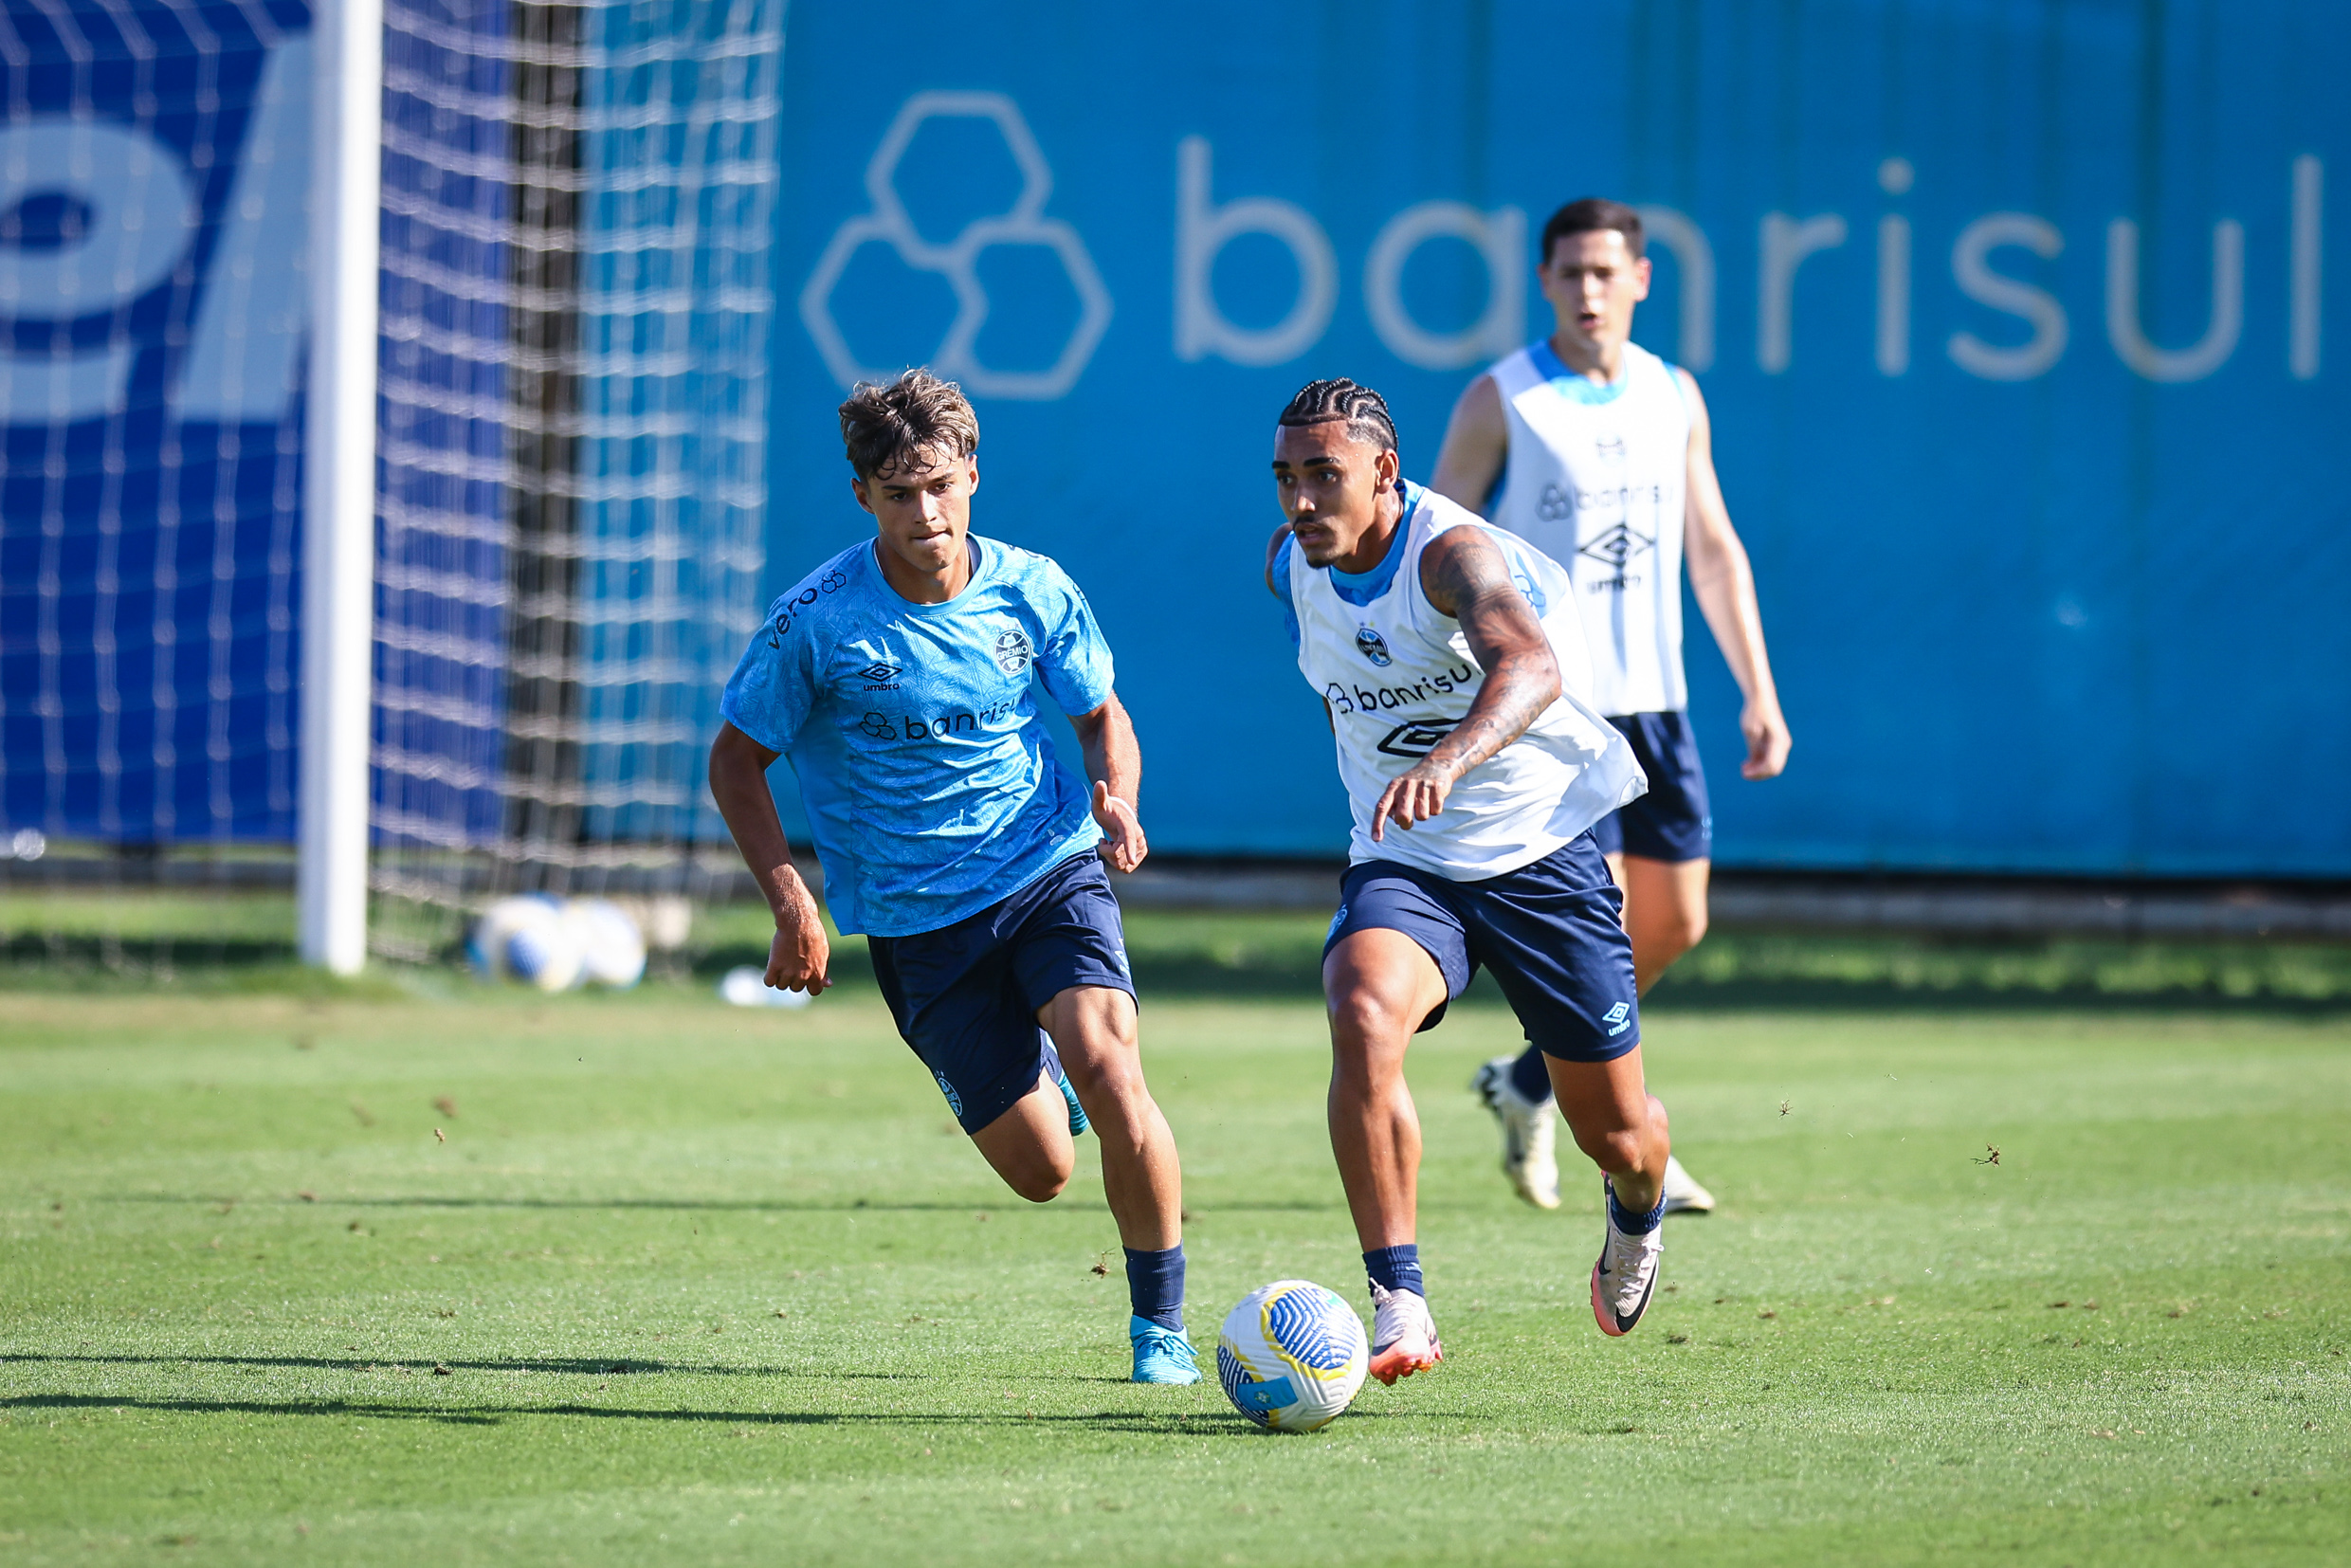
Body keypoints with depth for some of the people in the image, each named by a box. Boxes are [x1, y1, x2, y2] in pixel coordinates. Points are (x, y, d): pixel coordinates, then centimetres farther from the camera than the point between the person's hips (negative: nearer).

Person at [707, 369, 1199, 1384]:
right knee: (1039, 1169, -3)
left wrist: (1115, 802, -10)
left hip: (1049, 872, 1)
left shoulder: (1031, 591, -5)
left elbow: (1101, 717, 11)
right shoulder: (816, 622, -12)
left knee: (1104, 1060, -27)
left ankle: (1161, 1323, -11)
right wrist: (792, 903, -13)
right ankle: (1030, 1068, 37)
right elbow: (735, 763, -2)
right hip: (915, 917, -1)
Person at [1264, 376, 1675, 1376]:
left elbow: (1533, 667, -46)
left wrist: (1447, 763, -63)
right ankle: (1400, 1311, -34)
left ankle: (1637, 1206, 47)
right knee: (1363, 1018, -31)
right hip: (1401, 866, 3)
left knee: (1616, 1136, 6)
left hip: (1541, 851, -3)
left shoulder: (1452, 552, -24)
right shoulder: (1291, 569, -3)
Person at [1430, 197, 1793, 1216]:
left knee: (1674, 923, 7)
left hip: (1652, 701, 6)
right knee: (1597, 922, -12)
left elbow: (1713, 551, 14)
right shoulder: (1501, 402, -5)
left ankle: (1529, 1084, 26)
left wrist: (1759, 692, 8)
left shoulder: (1674, 398, 9)